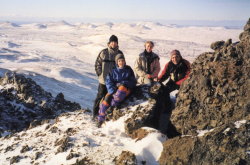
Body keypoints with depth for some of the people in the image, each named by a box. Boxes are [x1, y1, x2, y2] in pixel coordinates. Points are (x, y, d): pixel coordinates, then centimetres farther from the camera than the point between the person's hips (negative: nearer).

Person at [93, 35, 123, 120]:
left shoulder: (120, 53, 3)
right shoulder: (103, 52, -2)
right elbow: (97, 64, 4)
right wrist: (100, 74, -3)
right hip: (104, 80, -2)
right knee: (100, 97, 3)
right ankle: (95, 114, 11)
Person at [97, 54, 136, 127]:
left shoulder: (128, 70, 8)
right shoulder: (113, 71, 9)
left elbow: (133, 82, 4)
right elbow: (108, 82, 1)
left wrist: (123, 83, -12)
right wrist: (112, 91, -16)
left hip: (126, 88, -1)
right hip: (114, 89, 1)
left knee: (122, 88, -37)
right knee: (107, 98, -25)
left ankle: (112, 106, -35)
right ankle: (101, 119, -17)